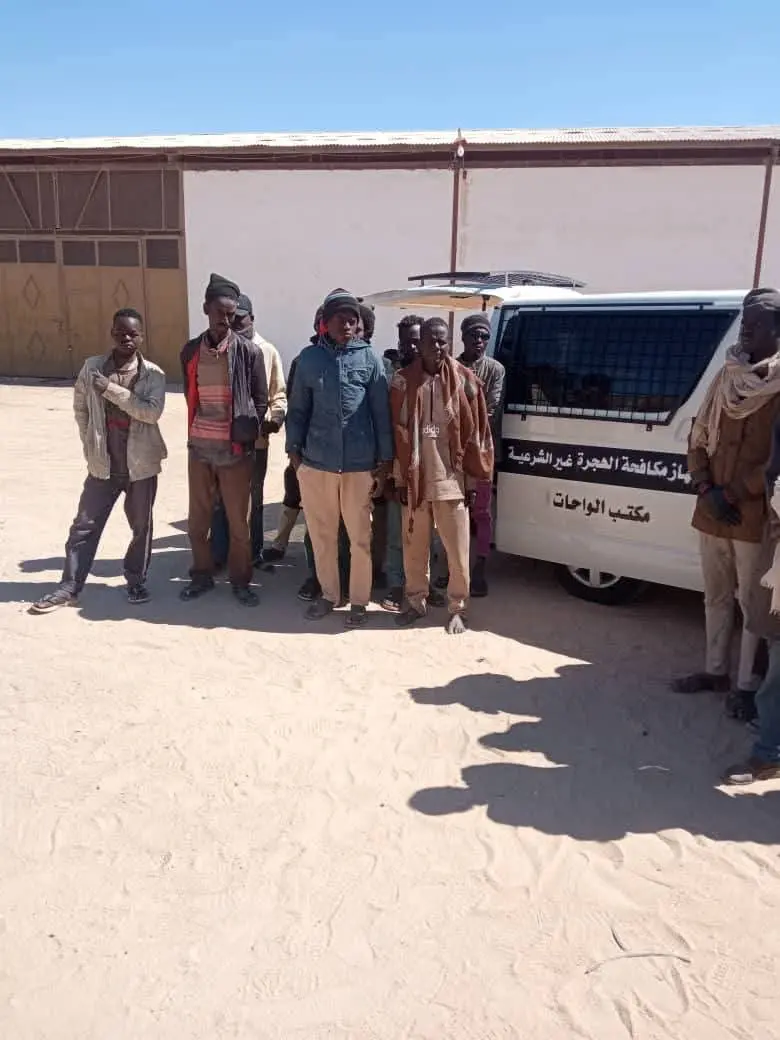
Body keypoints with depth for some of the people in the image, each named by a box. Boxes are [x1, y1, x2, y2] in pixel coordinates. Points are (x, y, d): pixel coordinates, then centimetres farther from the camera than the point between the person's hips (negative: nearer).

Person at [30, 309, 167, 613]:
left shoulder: (153, 374, -6)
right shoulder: (91, 367, 0)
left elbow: (152, 412, -21)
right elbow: (80, 408, 12)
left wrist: (111, 389, -24)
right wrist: (90, 443, 7)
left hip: (140, 464, -1)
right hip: (103, 464, 2)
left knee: (141, 527, 10)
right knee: (84, 526, 5)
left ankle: (136, 581, 28)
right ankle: (69, 587, 15)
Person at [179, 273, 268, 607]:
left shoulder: (249, 351, -5)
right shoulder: (190, 351, 6)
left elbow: (261, 399, 1)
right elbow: (190, 396, 16)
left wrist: (247, 436, -3)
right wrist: (196, 431, 12)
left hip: (236, 449, -3)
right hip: (199, 448, 3)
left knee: (238, 520, 6)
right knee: (198, 519, 11)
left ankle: (240, 580, 20)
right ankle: (202, 575, 28)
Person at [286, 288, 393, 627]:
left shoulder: (369, 358, -1)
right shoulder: (309, 357, 3)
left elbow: (381, 412, 0)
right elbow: (298, 409, 9)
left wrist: (385, 461, -2)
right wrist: (294, 450, 4)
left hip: (359, 465, -2)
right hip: (315, 463, 2)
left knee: (359, 537, 7)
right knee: (321, 535, 13)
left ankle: (359, 600, 23)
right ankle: (328, 594, 31)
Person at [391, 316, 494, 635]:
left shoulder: (464, 380, -3)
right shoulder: (403, 381, 1)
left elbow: (474, 432, -1)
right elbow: (397, 432, 3)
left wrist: (473, 477, -2)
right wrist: (401, 477, 2)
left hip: (450, 479, -2)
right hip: (414, 479, 2)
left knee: (456, 550, 6)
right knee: (414, 548, 14)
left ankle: (457, 609, 20)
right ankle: (416, 602, 30)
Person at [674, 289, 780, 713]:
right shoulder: (725, 378, 9)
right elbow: (698, 440, 9)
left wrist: (733, 495, -14)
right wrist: (705, 490, -5)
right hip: (711, 511, 6)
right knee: (716, 596, 16)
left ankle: (746, 685, 14)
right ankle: (715, 670, 30)